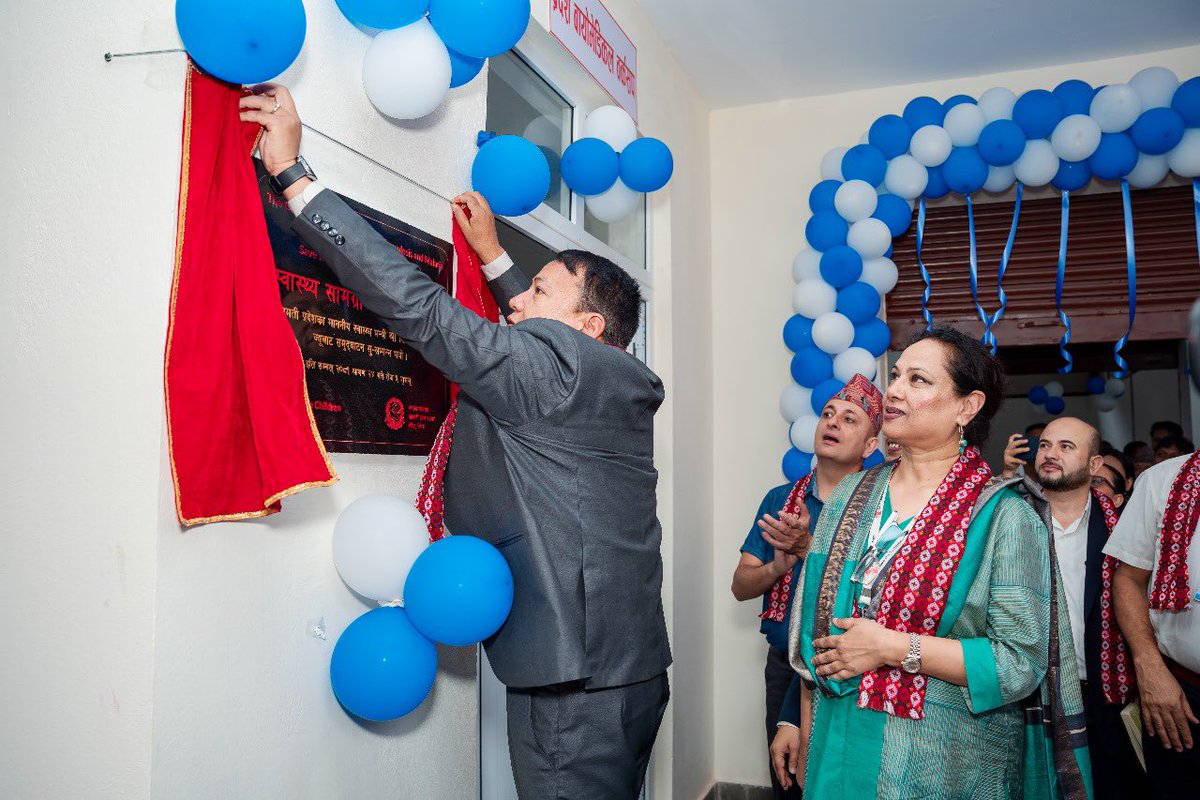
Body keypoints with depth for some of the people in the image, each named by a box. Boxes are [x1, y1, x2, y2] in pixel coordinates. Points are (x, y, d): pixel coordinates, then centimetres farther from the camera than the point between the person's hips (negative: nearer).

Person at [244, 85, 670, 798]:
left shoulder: (558, 365, -14)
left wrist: (293, 171, -12)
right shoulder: (625, 385, 11)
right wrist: (492, 255, 36)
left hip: (576, 678, -9)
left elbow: (416, 304, -17)